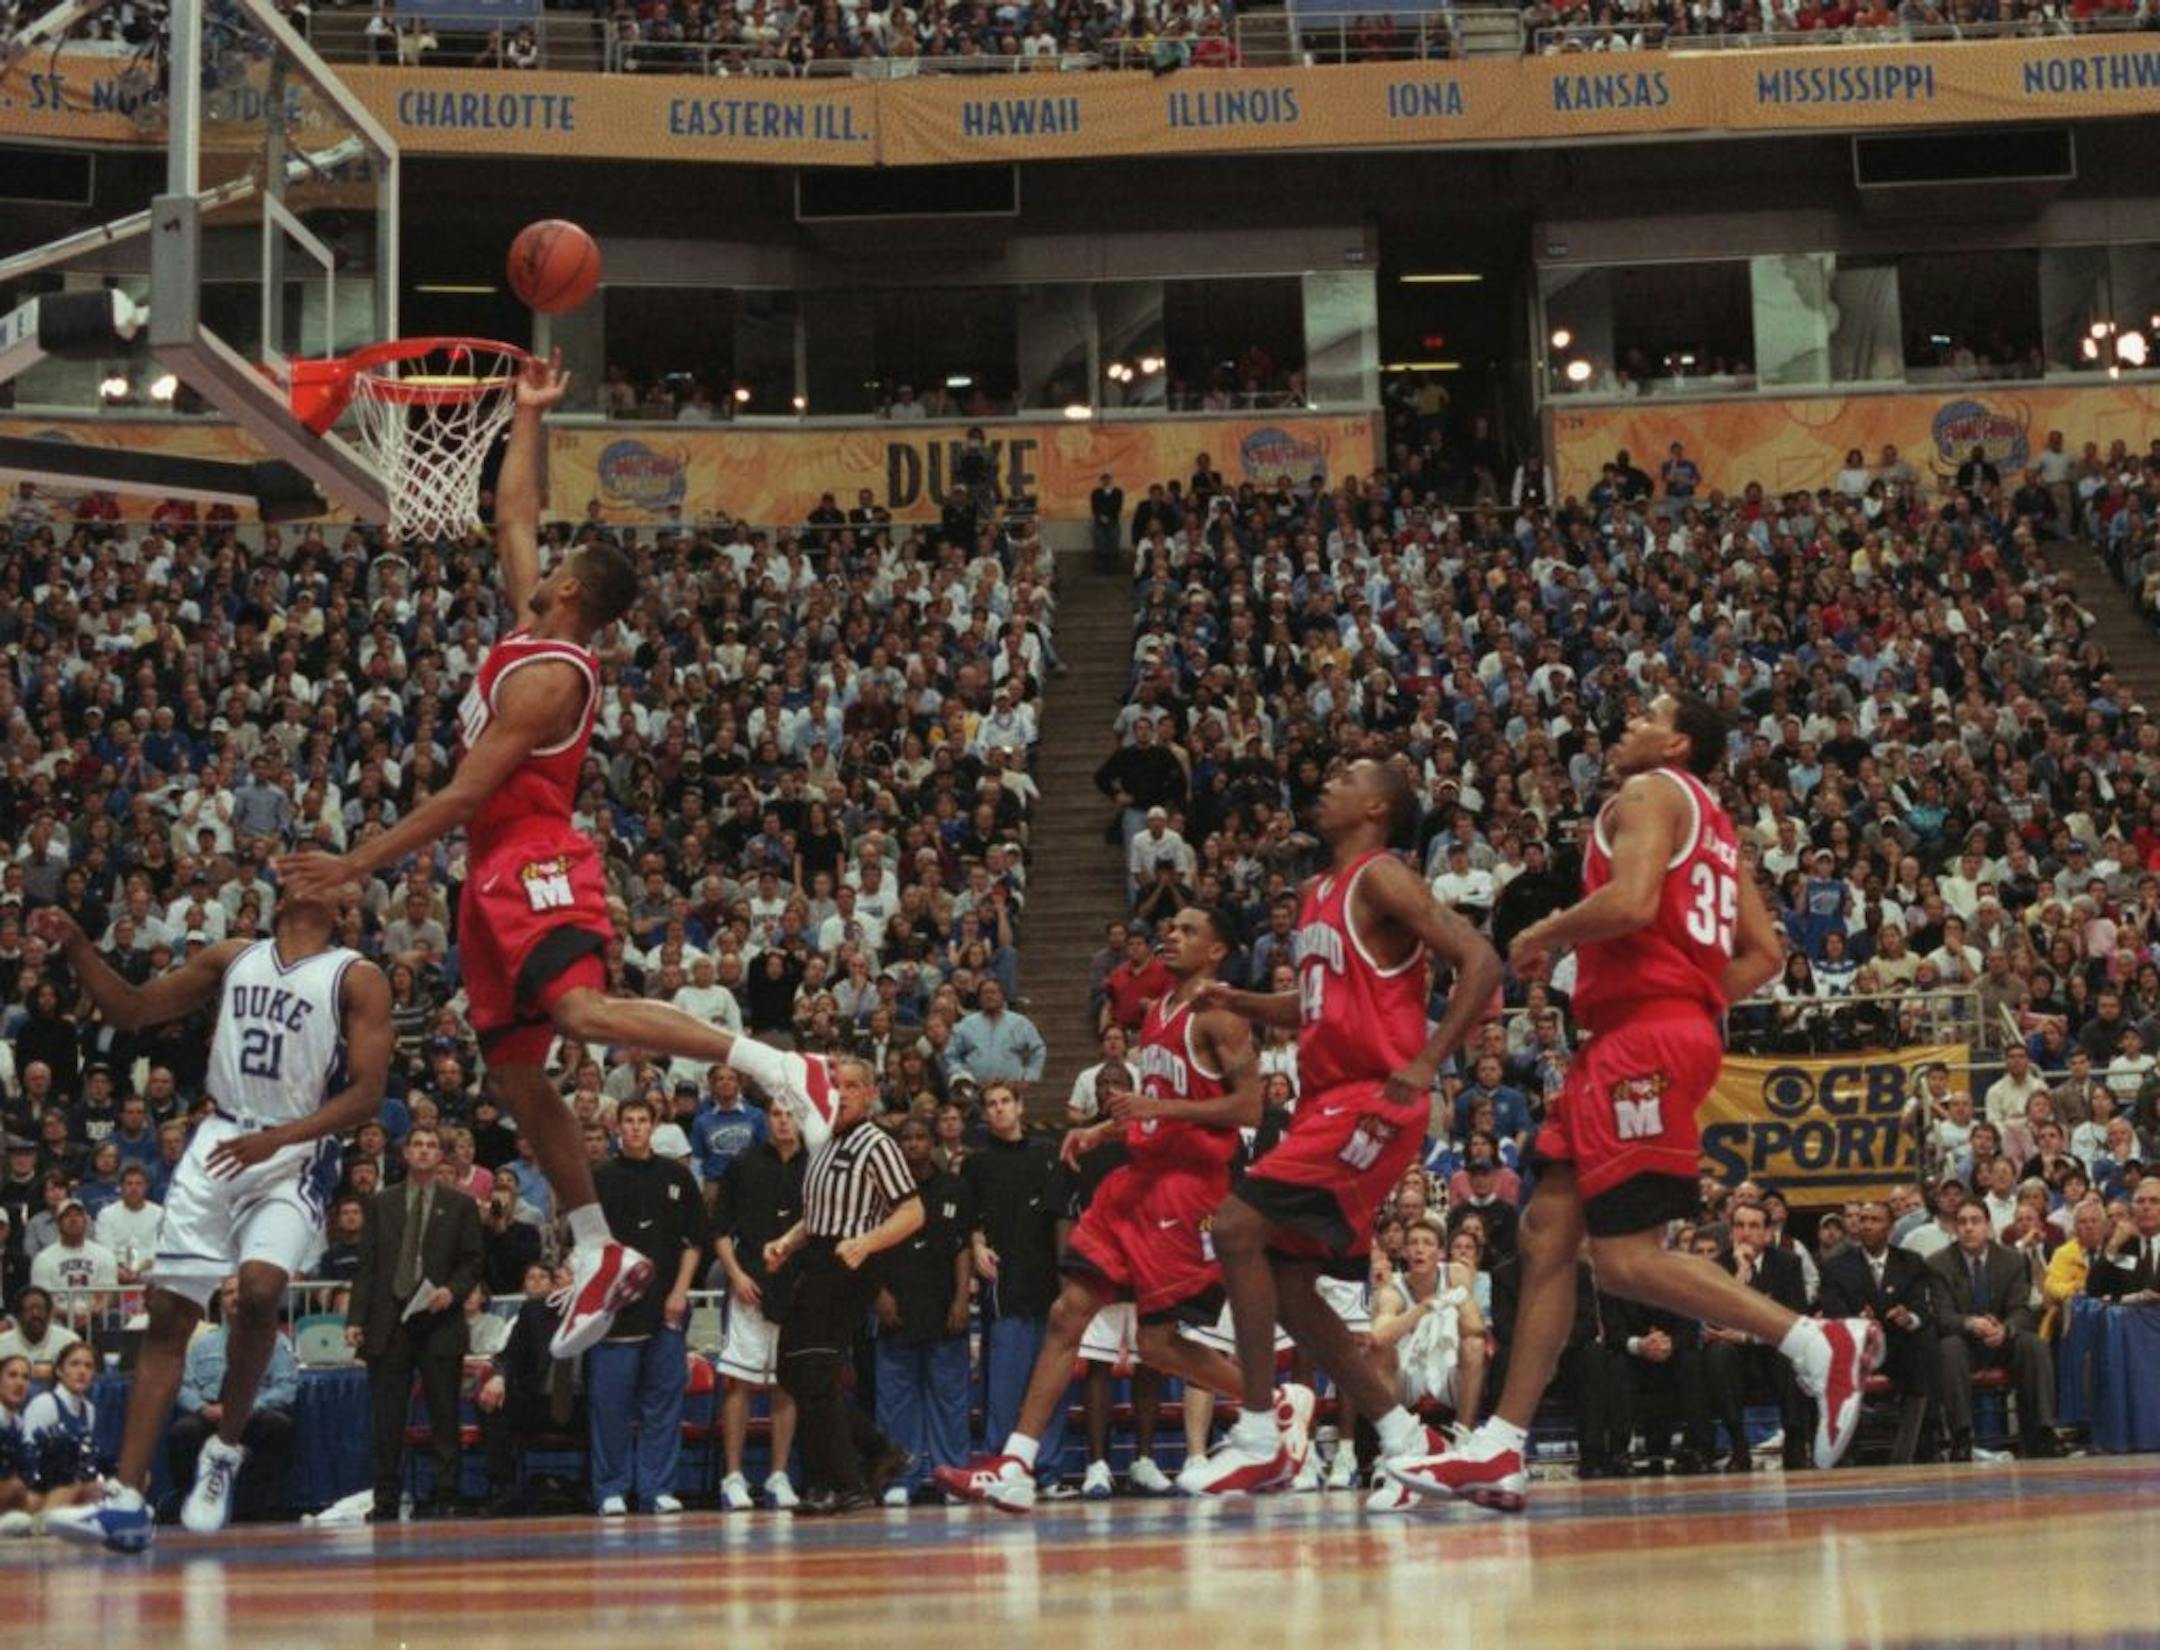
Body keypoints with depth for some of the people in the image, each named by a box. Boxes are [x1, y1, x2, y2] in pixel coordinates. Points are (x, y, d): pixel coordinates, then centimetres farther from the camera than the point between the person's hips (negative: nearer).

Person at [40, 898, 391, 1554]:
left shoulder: (357, 978, -2)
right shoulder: (232, 957, 13)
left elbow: (366, 1093, -10)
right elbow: (128, 1010, 16)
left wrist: (276, 1138, -20)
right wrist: (76, 946, 2)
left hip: (297, 1155, -4)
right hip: (218, 1146, 4)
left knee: (259, 1288, -28)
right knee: (168, 1314, -1)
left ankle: (226, 1446, -5)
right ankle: (125, 1502, -1)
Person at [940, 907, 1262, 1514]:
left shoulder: (1217, 1016, -9)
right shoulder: (1157, 1013, 17)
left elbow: (1249, 1106, -18)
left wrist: (1162, 1108, -22)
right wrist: (1102, 1130, 13)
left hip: (1189, 1184, -9)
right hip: (1139, 1176, 9)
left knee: (1159, 1340, -8)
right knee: (1068, 1312, 0)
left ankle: (1280, 1403, 14)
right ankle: (1015, 1465, -2)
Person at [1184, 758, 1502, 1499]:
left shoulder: (1381, 878, -9)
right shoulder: (1317, 892, 18)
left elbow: (1480, 962, -18)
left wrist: (1427, 1062, -24)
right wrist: (1238, 1003, 13)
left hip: (1370, 1100, -10)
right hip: (1326, 1099, 10)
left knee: (1237, 1226, -17)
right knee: (1286, 1282, 8)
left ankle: (1262, 1436, -13)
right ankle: (1402, 1436, 15)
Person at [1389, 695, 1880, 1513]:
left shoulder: (1650, 792, -3)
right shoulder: (1710, 822, 24)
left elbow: (1630, 902, -21)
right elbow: (1764, 954, 21)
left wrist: (1544, 934, -5)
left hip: (1646, 1036, -10)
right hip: (1629, 1039, 10)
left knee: (1627, 1256, -12)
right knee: (1548, 1230, 7)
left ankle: (1821, 1342, -15)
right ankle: (1498, 1451, 6)